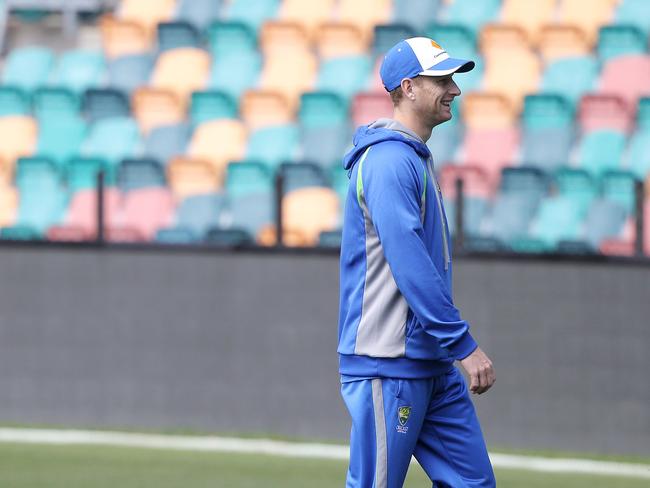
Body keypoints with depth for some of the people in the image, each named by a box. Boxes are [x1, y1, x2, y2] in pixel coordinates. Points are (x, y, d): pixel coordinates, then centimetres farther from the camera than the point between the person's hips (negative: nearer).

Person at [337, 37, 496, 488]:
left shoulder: (415, 158, 18)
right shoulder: (388, 159, -15)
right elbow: (409, 264, -23)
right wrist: (465, 346, -23)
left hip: (430, 363, 10)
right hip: (388, 365, -10)